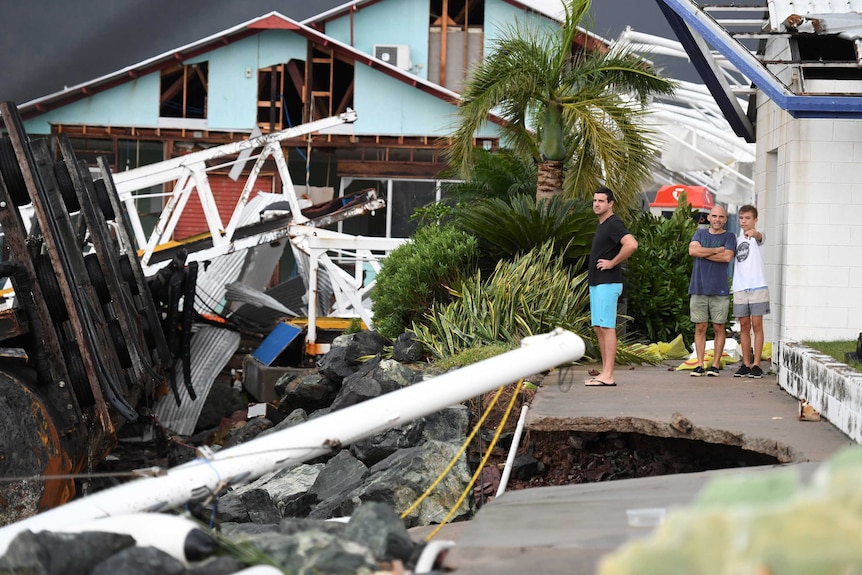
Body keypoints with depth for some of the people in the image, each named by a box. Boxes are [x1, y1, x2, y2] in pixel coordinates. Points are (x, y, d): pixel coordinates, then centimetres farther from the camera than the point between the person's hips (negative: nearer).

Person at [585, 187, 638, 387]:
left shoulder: (614, 224, -13)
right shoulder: (601, 224, 18)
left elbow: (631, 244, -30)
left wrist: (612, 263, -20)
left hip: (608, 283, -11)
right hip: (596, 283, 11)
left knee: (607, 327, -11)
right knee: (598, 328, 10)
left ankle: (608, 376, -13)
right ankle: (605, 373, 13)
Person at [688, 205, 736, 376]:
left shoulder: (729, 237, 5)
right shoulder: (700, 233, 13)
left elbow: (727, 257, -12)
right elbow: (692, 250, -5)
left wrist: (703, 253, -6)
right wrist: (716, 250, -7)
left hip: (720, 290, -2)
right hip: (698, 288, 2)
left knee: (718, 328, 0)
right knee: (700, 327, 2)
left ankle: (715, 365, 5)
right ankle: (700, 365, 4)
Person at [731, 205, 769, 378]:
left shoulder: (756, 236, -3)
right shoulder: (737, 239, 15)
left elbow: (759, 237, -28)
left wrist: (753, 233, -49)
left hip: (757, 287, -5)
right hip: (740, 288, 5)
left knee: (757, 325, -3)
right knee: (744, 326, 7)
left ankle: (756, 364, -1)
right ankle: (746, 364, 11)